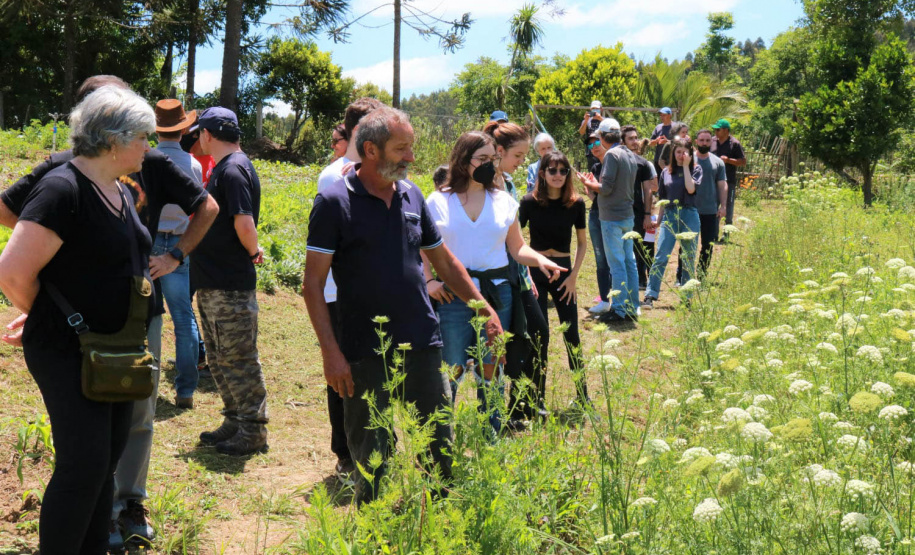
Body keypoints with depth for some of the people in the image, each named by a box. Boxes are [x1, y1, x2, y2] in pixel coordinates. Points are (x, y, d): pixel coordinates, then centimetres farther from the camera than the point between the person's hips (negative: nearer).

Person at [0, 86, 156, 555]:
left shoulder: (120, 192, 10)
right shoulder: (62, 190, -19)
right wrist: (51, 321, -8)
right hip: (69, 354, -9)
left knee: (106, 462, 14)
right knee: (83, 467, -7)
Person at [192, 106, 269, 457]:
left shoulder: (233, 169, -17)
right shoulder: (223, 168, 14)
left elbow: (244, 223, -26)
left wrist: (253, 253, -10)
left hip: (231, 286, -10)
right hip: (212, 283, 10)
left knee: (239, 361, -2)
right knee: (220, 360, 17)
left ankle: (253, 433, 7)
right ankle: (234, 424, 27)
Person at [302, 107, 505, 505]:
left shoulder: (412, 195, 10)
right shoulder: (335, 202, -6)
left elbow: (443, 261, 21)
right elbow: (313, 283, -7)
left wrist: (486, 309, 14)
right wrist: (331, 352, -14)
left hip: (423, 348, 5)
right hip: (366, 355, -5)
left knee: (440, 457, 9)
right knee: (371, 465, 4)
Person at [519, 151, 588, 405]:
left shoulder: (576, 203, -1)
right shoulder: (530, 201, -7)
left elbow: (582, 243, 8)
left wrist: (573, 276, -1)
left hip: (563, 271, 2)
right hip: (535, 272, -2)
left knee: (572, 335, 4)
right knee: (540, 336, -2)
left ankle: (583, 396, 17)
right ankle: (537, 400, 9)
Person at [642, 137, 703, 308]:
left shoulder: (696, 169, 4)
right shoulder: (666, 172, 9)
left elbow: (691, 189, -15)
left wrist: (686, 166, -11)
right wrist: (659, 219, 14)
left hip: (689, 215, -1)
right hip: (670, 215, 1)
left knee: (689, 258, 5)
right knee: (660, 257, -8)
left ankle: (687, 297, 14)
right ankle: (650, 296, -9)